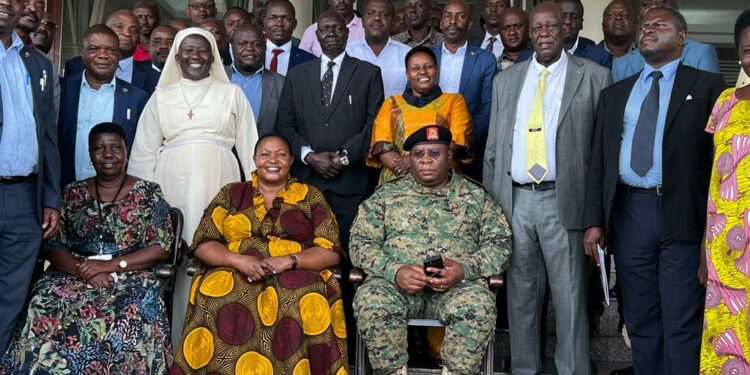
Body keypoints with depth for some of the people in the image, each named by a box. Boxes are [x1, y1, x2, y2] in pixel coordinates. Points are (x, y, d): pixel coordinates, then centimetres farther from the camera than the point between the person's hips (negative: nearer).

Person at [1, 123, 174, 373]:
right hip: (73, 275, 2)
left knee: (131, 316, -35)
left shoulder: (149, 193, 7)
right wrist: (83, 270, -13)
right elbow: (52, 246, 8)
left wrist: (109, 265, -13)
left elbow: (161, 247, -1)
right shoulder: (71, 194, 14)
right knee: (43, 311, -30)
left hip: (130, 277, -2)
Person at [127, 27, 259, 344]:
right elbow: (144, 151, 11)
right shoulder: (161, 96, 13)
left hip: (218, 186, -1)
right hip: (174, 187, 1)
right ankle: (176, 340, 9)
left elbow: (248, 147, 9)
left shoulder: (232, 93, 10)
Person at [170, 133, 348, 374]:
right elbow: (203, 245, 9)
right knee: (221, 305, -33)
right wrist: (238, 260, -10)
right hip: (234, 274, 1)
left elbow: (331, 251, 5)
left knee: (306, 306, -34)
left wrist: (289, 260, -12)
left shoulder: (311, 197, 13)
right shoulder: (230, 194, 16)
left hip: (297, 277, 0)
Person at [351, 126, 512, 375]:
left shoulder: (475, 196, 14)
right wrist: (395, 271, -12)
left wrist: (465, 270, -12)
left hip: (458, 285, 0)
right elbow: (361, 242, 6)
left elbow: (499, 243, 7)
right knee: (371, 301, -31)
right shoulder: (386, 195, 14)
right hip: (396, 283, 1)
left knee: (478, 304, -33)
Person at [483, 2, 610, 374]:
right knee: (521, 294, 9)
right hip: (514, 200, 3)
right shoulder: (506, 80, 15)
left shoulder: (593, 77, 4)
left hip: (563, 200, -3)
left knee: (570, 295, -2)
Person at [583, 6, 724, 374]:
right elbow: (598, 161, 12)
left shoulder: (707, 85, 5)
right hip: (629, 214, 4)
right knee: (640, 320, 11)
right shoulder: (614, 94, 16)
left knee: (682, 322, -1)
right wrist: (594, 221, 3)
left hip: (683, 216, -4)